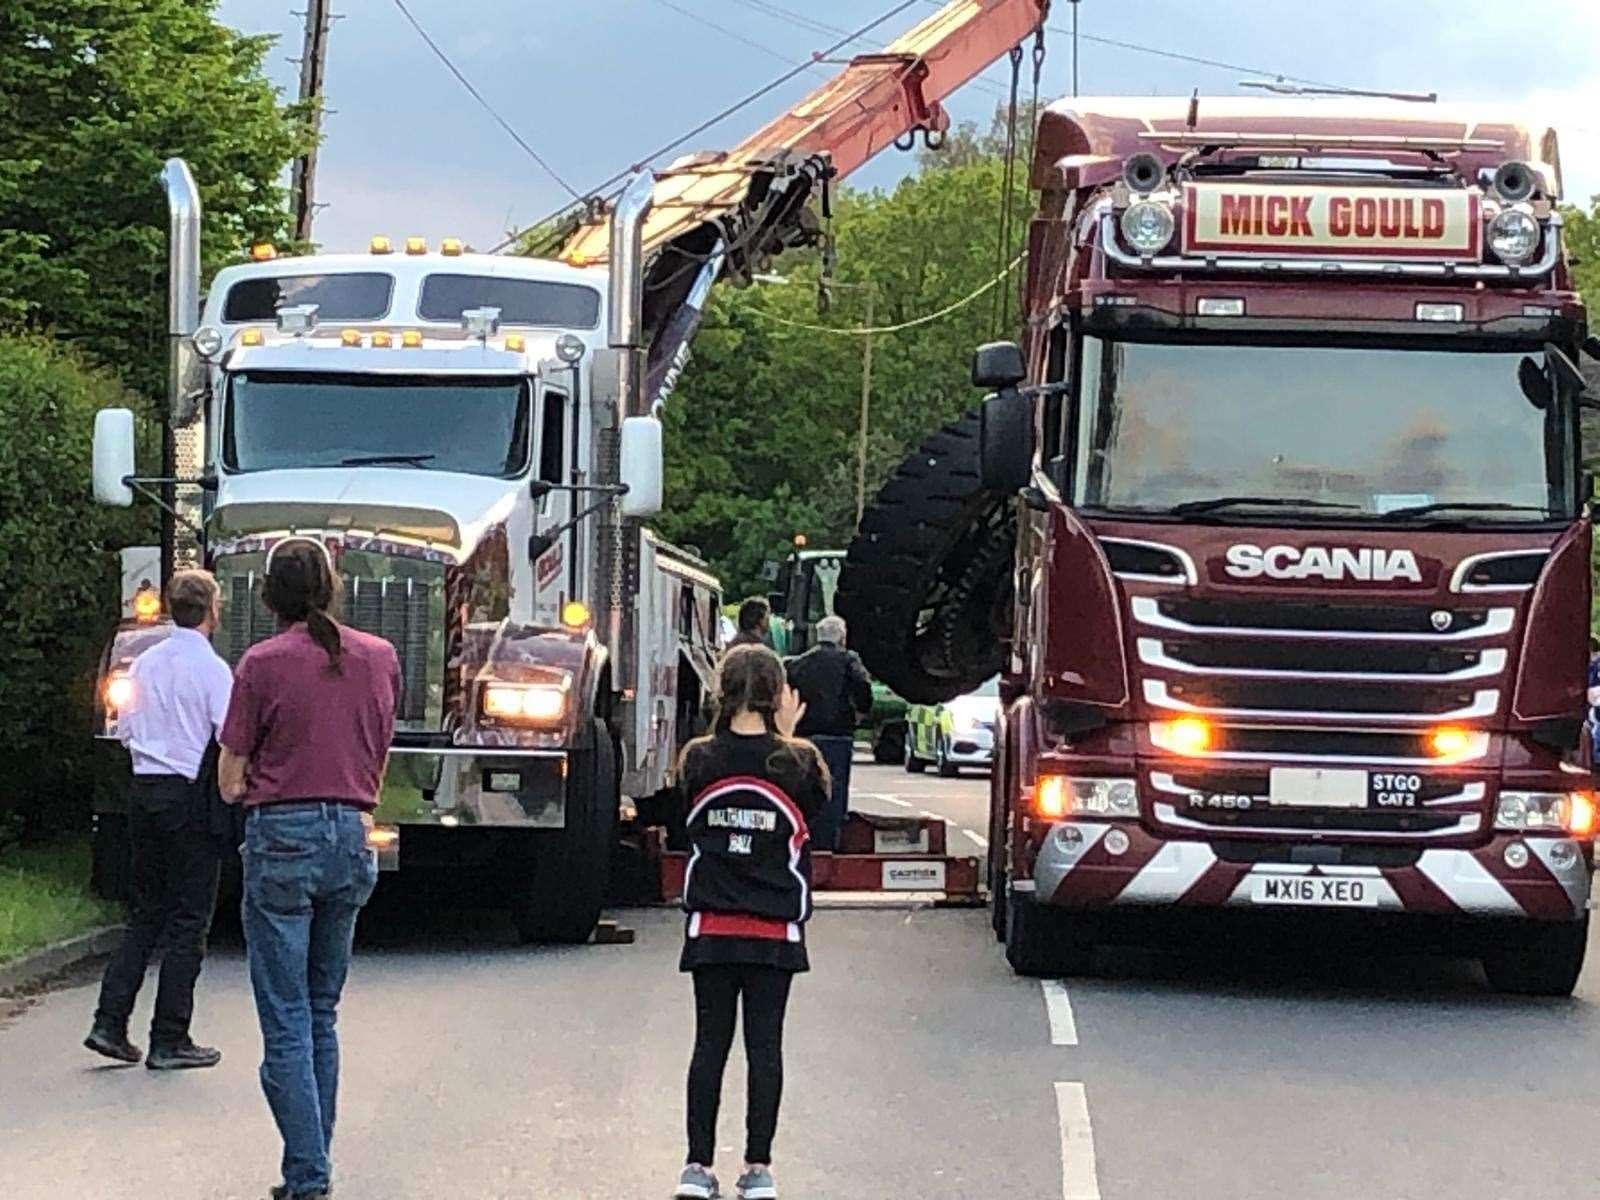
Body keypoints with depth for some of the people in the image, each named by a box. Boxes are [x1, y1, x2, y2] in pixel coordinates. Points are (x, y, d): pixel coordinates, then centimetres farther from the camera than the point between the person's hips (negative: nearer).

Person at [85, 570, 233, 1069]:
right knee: (189, 921, 0)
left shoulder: (144, 664, 8)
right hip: (190, 796, -6)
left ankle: (110, 1023, 6)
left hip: (144, 790, 6)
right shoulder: (212, 669, -12)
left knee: (145, 915, 14)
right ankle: (169, 1041, 1)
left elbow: (124, 728, 14)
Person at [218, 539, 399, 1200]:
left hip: (282, 839, -5)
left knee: (286, 1022, -2)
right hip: (352, 836, 5)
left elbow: (231, 783, -5)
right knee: (323, 1015, 16)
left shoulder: (262, 663, -9)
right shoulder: (380, 657, 4)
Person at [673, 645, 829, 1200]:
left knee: (710, 1044, 7)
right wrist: (785, 737, 7)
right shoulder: (796, 762, -11)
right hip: (775, 932, -1)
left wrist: (753, 734, 9)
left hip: (711, 929, 1)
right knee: (765, 1046, 5)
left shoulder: (699, 759, -7)